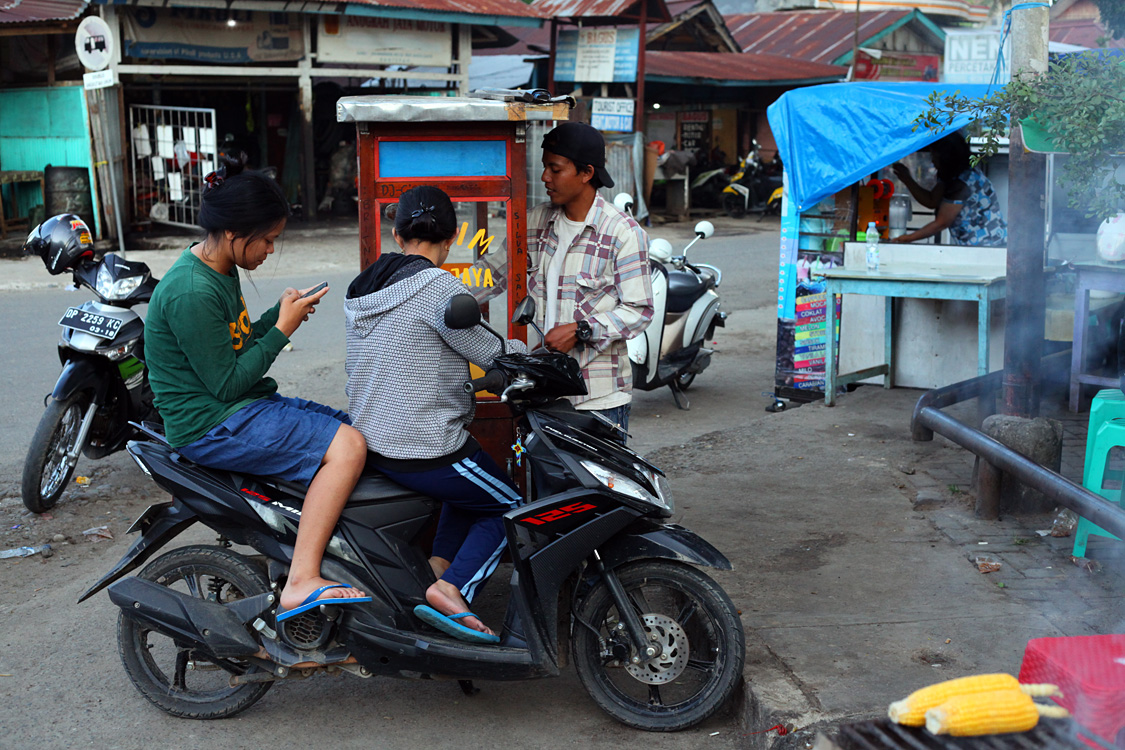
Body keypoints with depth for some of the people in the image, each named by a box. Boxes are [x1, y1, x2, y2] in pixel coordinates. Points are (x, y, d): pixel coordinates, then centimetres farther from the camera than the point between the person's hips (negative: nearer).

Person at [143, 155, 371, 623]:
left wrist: (278, 314, 3)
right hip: (212, 425, -10)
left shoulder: (221, 270, 9)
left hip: (249, 405, 10)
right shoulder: (192, 293, -22)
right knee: (347, 446, -24)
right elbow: (226, 382, -20)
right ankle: (301, 585, -27)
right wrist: (282, 328, -15)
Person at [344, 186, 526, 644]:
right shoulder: (437, 286, -18)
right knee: (510, 507, 7)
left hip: (367, 439, 9)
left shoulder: (364, 285, 8)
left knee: (471, 481, 30)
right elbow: (490, 354, -12)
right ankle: (451, 593, -8)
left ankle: (440, 564, 20)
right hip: (423, 448, -9)